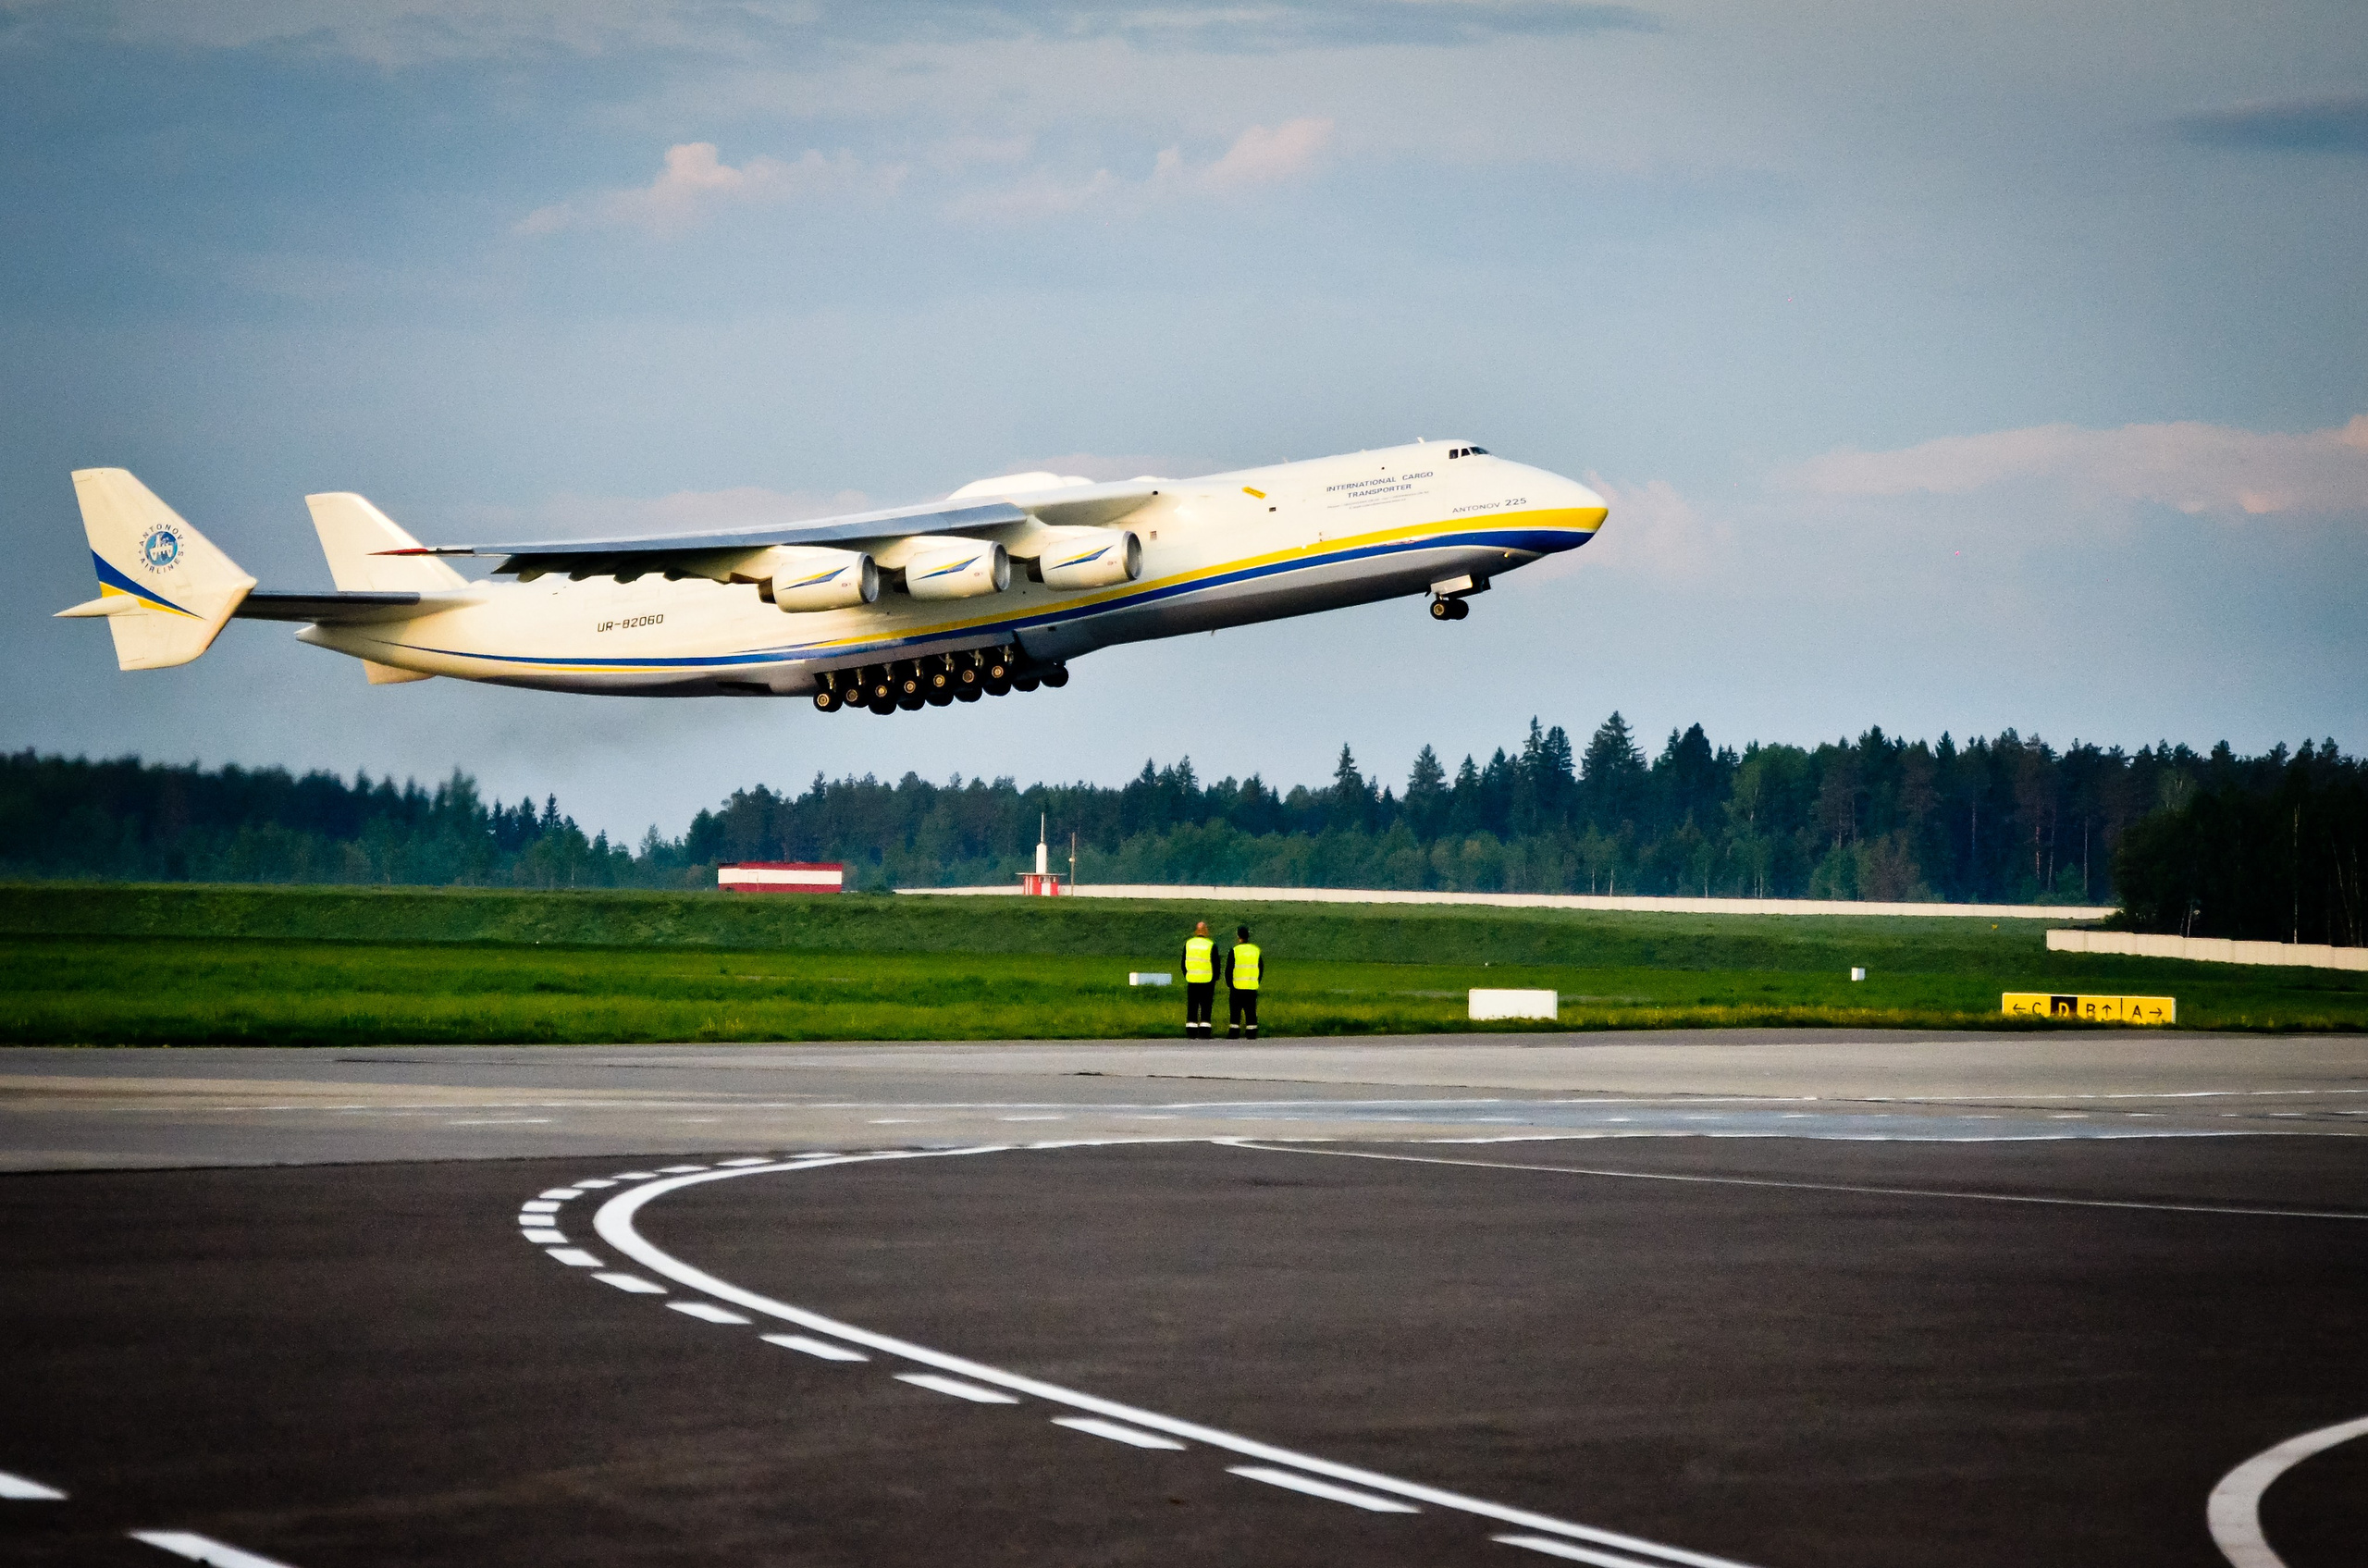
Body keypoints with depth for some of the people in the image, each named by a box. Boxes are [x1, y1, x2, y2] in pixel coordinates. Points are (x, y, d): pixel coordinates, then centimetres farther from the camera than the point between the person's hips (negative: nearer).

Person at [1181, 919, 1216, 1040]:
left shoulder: (1188, 943, 3)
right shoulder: (1211, 945, -7)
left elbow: (1183, 962, 9)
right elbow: (1215, 964, -4)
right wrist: (1215, 978, 9)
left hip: (1192, 980, 3)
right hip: (1207, 981, -3)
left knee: (1192, 1008, 6)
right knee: (1206, 1007, 0)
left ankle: (1191, 1033, 3)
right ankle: (1204, 1033, -4)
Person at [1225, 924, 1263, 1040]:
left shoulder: (1234, 951, -7)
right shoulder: (1256, 950, 6)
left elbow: (1229, 969, -7)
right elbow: (1261, 969, 12)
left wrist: (1229, 983, 4)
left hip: (1237, 987, -3)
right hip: (1252, 987, 3)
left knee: (1235, 1011, 2)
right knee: (1251, 1011, 6)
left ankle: (1234, 1032, -1)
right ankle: (1252, 1033, 4)